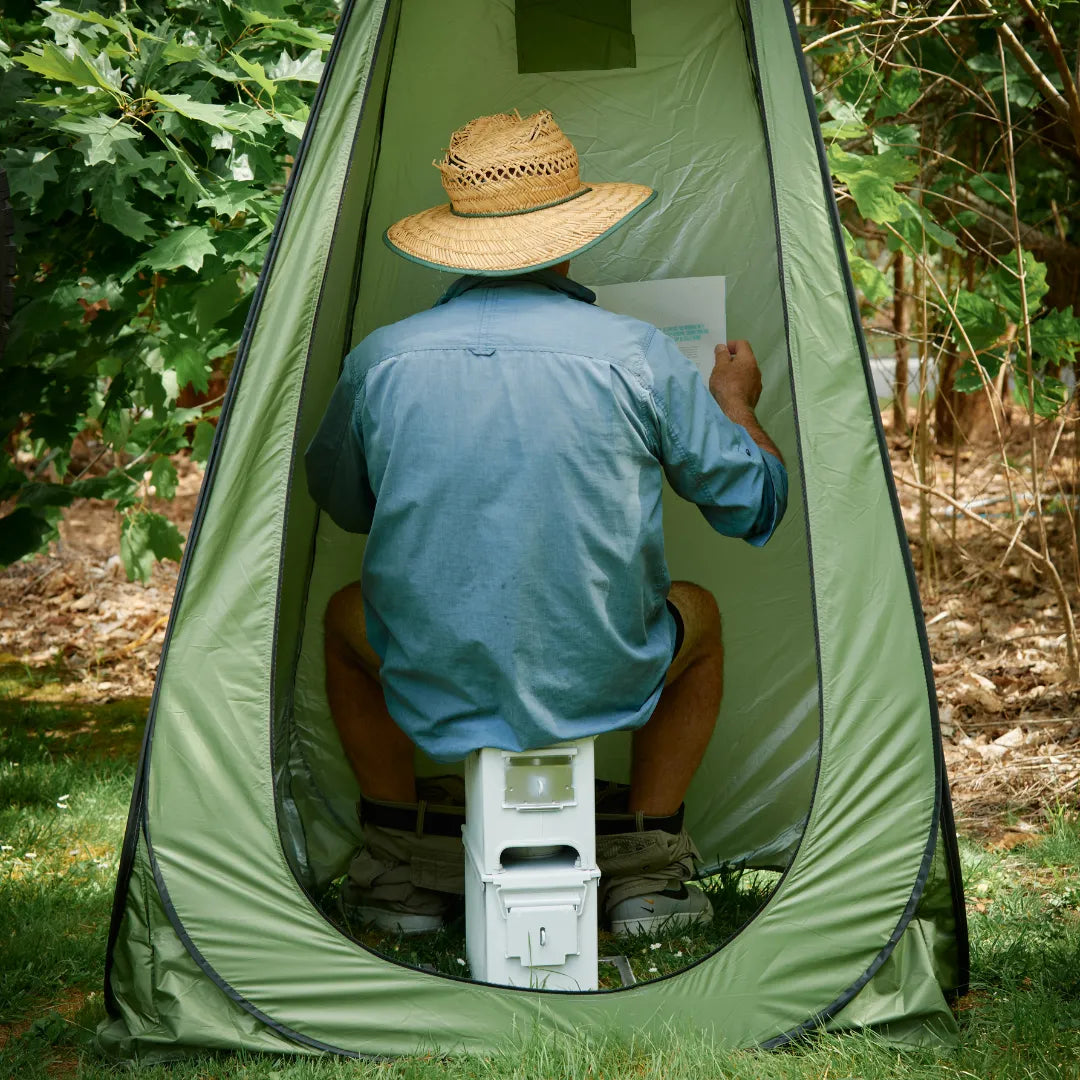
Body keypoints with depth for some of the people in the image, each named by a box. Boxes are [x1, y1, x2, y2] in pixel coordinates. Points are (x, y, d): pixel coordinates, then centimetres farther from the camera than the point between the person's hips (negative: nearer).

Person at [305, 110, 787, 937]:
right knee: (698, 616, 32)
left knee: (345, 618, 34)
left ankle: (404, 866, 28)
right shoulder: (638, 356, -8)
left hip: (429, 688, 1)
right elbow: (753, 505, 5)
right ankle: (646, 869, 25)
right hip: (600, 685, -1)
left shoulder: (379, 360, -3)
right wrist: (737, 404, 25)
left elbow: (343, 506, 17)